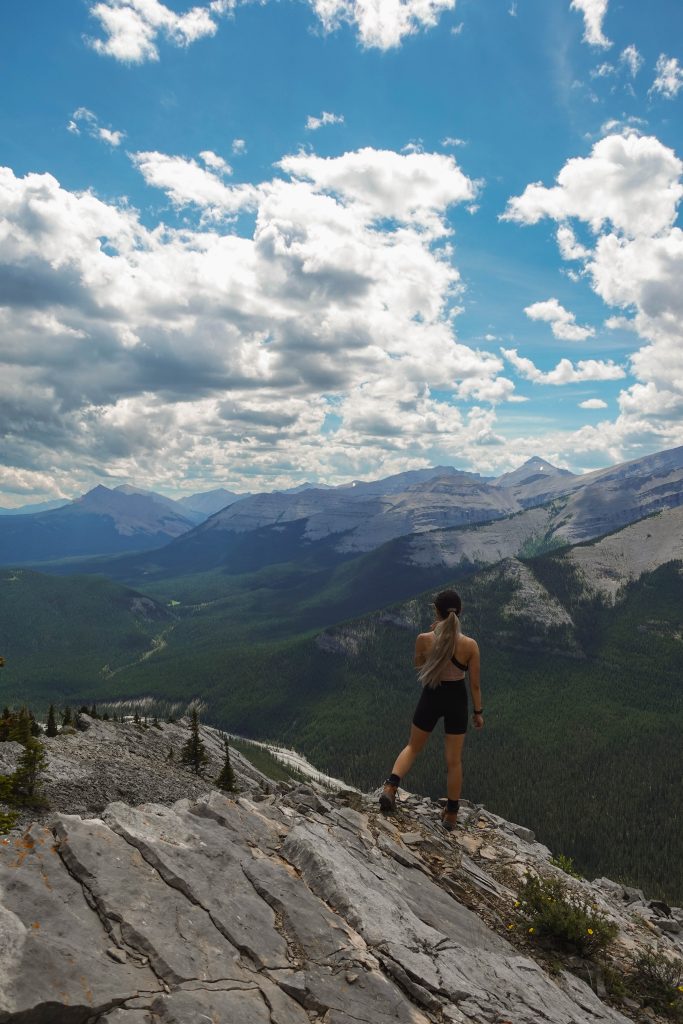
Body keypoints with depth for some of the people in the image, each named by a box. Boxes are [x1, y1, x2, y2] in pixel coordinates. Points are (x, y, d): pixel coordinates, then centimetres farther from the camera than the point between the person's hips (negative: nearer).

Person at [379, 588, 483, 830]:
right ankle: (451, 813, 26)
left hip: (431, 697, 0)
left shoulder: (424, 639, -17)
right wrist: (478, 711, 6)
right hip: (456, 700, 0)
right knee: (454, 760, 15)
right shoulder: (470, 645, -18)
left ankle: (391, 786, 1)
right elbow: (475, 684, -8)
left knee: (413, 747, 23)